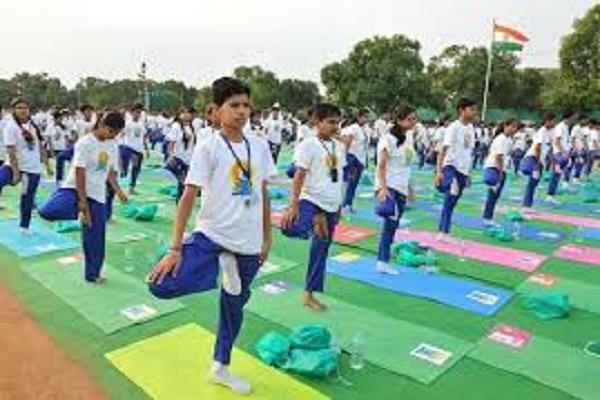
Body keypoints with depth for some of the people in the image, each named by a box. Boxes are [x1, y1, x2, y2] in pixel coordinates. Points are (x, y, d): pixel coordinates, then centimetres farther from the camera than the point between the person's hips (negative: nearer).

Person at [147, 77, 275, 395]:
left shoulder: (260, 146, 3)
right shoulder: (208, 147, -10)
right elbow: (189, 196, -13)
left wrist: (267, 239, 12)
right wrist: (175, 248, -17)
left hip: (248, 243, 4)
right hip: (211, 235, -3)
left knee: (234, 306, 17)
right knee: (161, 286, -22)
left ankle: (221, 368, 40)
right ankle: (222, 268, 4)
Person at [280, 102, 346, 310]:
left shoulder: (339, 146, 10)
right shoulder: (308, 145, -10)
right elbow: (299, 177, -14)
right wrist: (293, 206, -21)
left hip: (331, 205, 6)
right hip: (311, 201, -6)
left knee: (321, 252, 12)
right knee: (291, 229, -37)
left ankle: (309, 294, 26)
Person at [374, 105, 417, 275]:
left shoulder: (406, 139, 12)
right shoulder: (388, 139, -12)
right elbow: (381, 166, -17)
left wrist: (409, 187, 20)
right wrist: (383, 188, -28)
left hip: (401, 189, 8)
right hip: (389, 188, -7)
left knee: (392, 226, 10)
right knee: (391, 222, -28)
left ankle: (383, 261, 17)